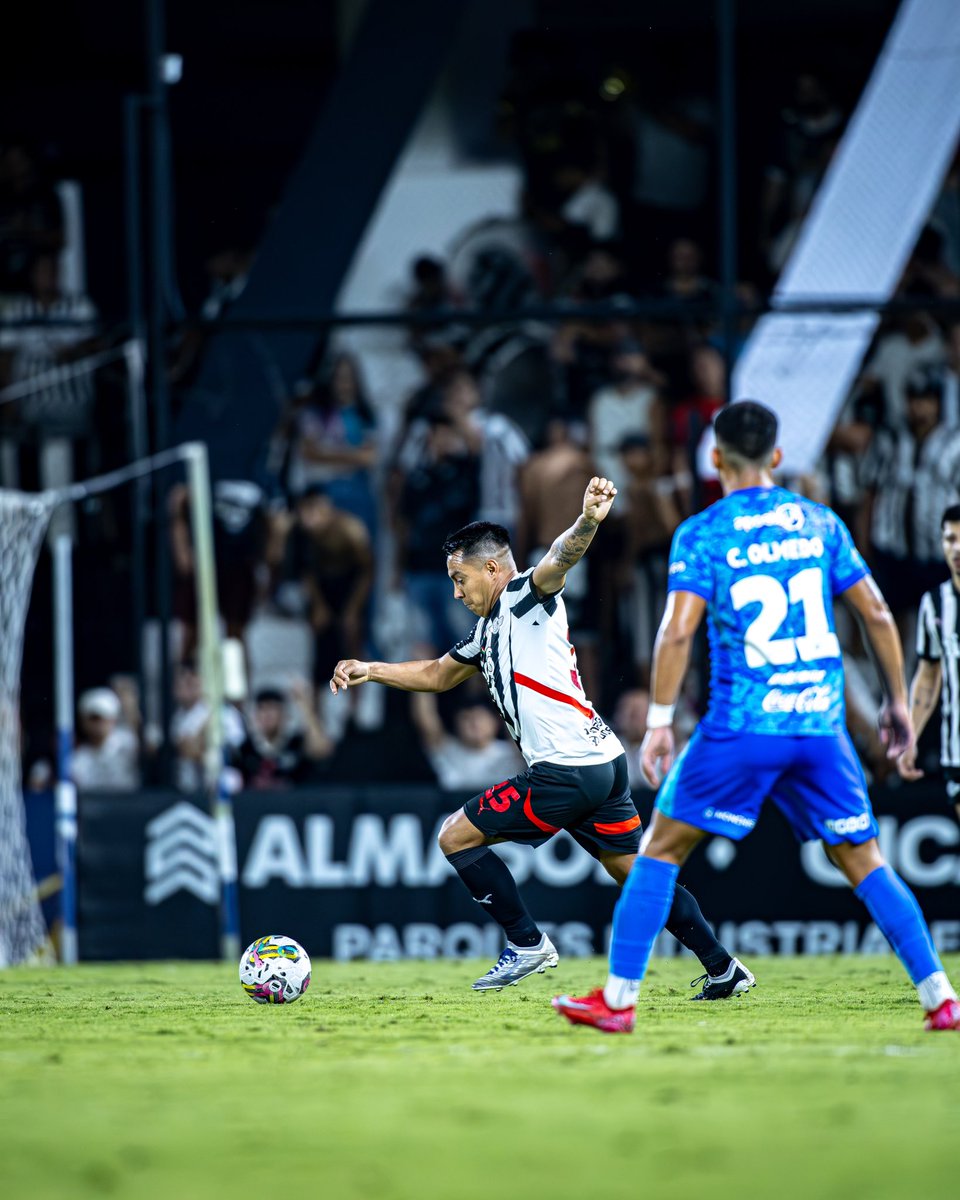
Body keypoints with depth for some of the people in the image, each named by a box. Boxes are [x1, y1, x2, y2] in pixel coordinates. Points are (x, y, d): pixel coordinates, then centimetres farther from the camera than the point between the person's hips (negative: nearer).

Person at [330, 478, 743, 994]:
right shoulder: (488, 630, 22)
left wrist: (587, 521, -47)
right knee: (633, 872, 15)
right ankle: (722, 967, 14)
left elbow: (559, 559, -27)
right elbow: (438, 674, 36)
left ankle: (526, 944, 2)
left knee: (456, 837, 0)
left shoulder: (526, 597, -5)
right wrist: (370, 671, 28)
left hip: (567, 772, -10)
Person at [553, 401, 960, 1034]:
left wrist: (660, 720, -9)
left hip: (743, 725, -3)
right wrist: (897, 700, 18)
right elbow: (878, 613, 8)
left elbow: (678, 629, -13)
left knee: (661, 850, 7)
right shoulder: (820, 522, 8)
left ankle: (618, 999, 3)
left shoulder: (702, 533, -3)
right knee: (865, 861, 10)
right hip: (821, 722, 3)